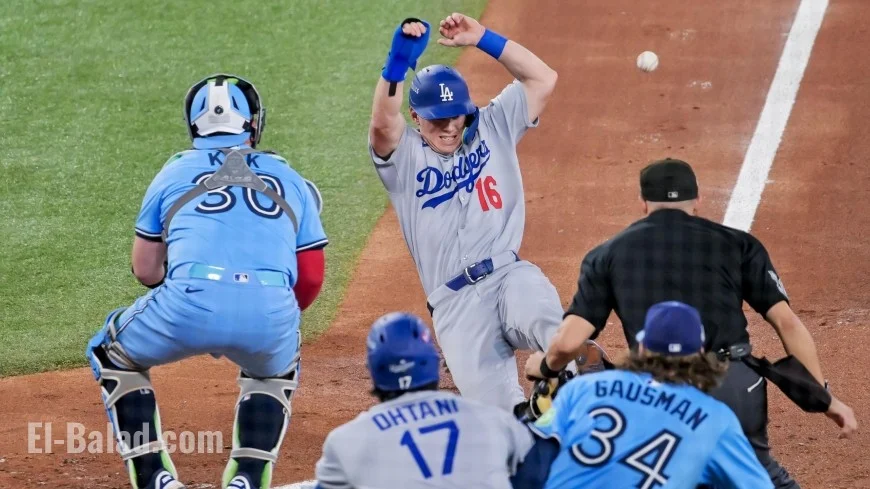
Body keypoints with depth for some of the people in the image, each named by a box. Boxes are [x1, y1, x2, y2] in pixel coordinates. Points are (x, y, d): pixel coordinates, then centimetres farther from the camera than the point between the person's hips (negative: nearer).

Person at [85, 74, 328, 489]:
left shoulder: (175, 172, 22)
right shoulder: (290, 180, 25)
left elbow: (145, 270, 25)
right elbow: (311, 278, 23)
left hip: (191, 303, -2)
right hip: (271, 312, 2)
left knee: (112, 355, 28)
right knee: (274, 371, 38)